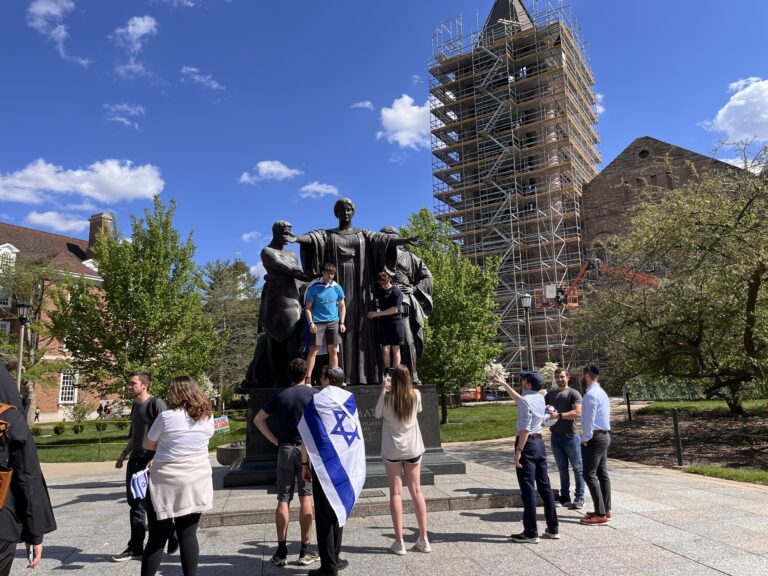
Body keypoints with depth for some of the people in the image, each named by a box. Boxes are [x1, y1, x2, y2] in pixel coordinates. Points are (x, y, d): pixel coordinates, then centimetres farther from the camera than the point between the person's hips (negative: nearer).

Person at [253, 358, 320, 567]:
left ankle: (281, 552, 10)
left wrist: (274, 440, 7)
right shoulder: (313, 394, -2)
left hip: (285, 449, 2)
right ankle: (305, 551, 5)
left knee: (283, 499, 6)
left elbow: (258, 419, 7)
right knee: (306, 497, 3)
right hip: (307, 448, -2)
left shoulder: (280, 396, 6)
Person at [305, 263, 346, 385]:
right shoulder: (314, 288, -3)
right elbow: (308, 307, 0)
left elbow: (342, 306, 13)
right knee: (313, 350, -5)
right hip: (318, 322, -3)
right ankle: (308, 379, -2)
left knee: (333, 350, 7)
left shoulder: (337, 288, 6)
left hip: (333, 322, 3)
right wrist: (311, 322, -11)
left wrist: (342, 322, 5)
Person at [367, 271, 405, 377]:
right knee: (385, 349, -2)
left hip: (395, 322, -4)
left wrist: (377, 314, -10)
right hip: (383, 323, 4)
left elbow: (394, 310, -13)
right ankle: (387, 373, 8)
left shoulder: (396, 291, -8)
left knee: (395, 349, 1)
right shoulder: (378, 290, 10)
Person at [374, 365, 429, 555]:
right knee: (416, 491, 10)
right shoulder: (415, 395, -5)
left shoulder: (387, 396, -13)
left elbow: (377, 414, 3)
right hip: (413, 448, 3)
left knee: (395, 492, 4)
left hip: (392, 449, -2)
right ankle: (423, 539, 13)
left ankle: (399, 541, 3)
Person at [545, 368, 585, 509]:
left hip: (571, 437, -5)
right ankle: (565, 497, 19)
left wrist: (559, 415, -22)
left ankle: (579, 498, 10)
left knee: (577, 468, 4)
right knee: (562, 468, 12)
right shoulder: (550, 394, 11)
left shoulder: (573, 393, -6)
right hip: (555, 437, 5)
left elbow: (578, 413, -17)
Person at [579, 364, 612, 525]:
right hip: (605, 435, 10)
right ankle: (606, 510, 20)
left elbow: (589, 419, -19)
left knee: (589, 475, -7)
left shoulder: (591, 394, -17)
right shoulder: (601, 392, 15)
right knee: (602, 473, 14)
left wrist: (585, 439, -11)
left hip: (595, 437, -10)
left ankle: (601, 514, -7)